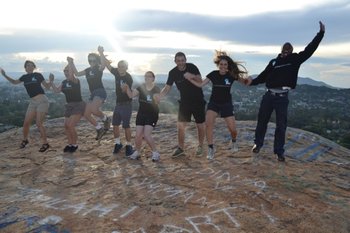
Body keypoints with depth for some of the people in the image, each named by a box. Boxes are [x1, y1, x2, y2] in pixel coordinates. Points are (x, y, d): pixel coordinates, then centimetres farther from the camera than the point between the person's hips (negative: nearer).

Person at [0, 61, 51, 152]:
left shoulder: (38, 75, 0)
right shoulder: (25, 77, 12)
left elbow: (47, 87, 2)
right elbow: (14, 82, 29)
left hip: (42, 101, -5)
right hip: (32, 102, 5)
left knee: (39, 123, -10)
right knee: (26, 123, 5)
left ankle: (45, 144, 2)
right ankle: (25, 140, 30)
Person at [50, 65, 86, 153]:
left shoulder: (76, 81, -12)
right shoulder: (64, 82, 10)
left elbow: (70, 77, -34)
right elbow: (57, 90, 4)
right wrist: (51, 81, -3)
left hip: (78, 105, -8)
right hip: (69, 106, 8)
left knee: (70, 125, -15)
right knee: (66, 126, 6)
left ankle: (74, 144, 3)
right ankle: (70, 144, 23)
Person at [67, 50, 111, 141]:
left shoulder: (99, 68, -2)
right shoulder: (88, 70, 19)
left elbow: (103, 65, -25)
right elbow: (76, 73, 20)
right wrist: (71, 63, 15)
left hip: (100, 91, -8)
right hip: (93, 94, 8)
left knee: (93, 109, -33)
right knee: (86, 114, 3)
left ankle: (106, 119, -4)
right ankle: (100, 129, 17)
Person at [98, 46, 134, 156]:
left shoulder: (128, 78, -16)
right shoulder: (117, 73, 2)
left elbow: (126, 91, -21)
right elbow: (107, 64, 0)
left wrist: (125, 89, -39)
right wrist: (101, 53, -9)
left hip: (127, 104, -7)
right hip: (118, 103, 7)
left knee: (126, 125, -5)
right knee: (115, 124, 9)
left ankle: (129, 146, 8)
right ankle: (117, 143, 24)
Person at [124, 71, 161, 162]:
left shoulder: (156, 89, -6)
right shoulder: (141, 87, 1)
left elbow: (157, 102, -18)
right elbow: (131, 95, -10)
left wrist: (156, 98, -40)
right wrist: (127, 87, -27)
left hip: (152, 114, -3)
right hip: (141, 114, 3)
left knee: (146, 135, -15)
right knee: (138, 135, 0)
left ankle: (155, 153, 2)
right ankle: (137, 152, 23)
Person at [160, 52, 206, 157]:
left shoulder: (192, 67, -14)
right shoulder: (173, 72, -7)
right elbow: (167, 88, -8)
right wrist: (158, 96, -24)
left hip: (198, 101, -2)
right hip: (184, 101, 2)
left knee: (200, 125, 5)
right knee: (180, 125, -2)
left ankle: (200, 146, 25)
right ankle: (180, 148, 13)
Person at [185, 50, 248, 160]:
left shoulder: (232, 75, -10)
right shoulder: (213, 74, -8)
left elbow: (245, 82, -7)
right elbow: (200, 84, -8)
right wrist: (189, 79, -20)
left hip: (227, 104, 0)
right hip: (213, 103, 1)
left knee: (232, 129, -3)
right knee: (208, 123, -22)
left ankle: (234, 141, 34)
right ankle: (211, 148, -6)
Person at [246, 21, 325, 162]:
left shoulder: (295, 60, 7)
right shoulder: (273, 62, 11)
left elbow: (310, 49, 3)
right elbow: (263, 76, 12)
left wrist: (321, 33, 1)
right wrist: (252, 81, -2)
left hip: (282, 97, -1)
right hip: (269, 95, 2)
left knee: (281, 125, 3)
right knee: (262, 121, 9)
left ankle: (279, 151, 14)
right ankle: (258, 144, 28)